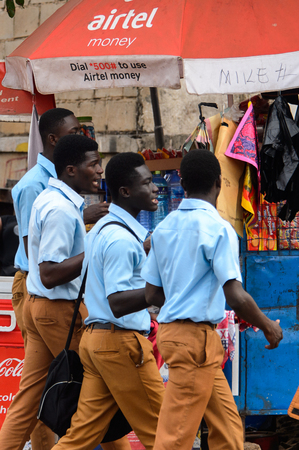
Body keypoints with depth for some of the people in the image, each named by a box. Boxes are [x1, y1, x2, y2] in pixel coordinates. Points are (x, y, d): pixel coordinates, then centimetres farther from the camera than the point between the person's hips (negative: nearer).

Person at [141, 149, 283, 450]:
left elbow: (152, 295, 12)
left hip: (171, 329, 8)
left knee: (227, 426, 14)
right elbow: (236, 297, -19)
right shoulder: (217, 228, -13)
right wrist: (268, 327, -3)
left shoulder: (164, 228, 9)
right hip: (196, 336, -8)